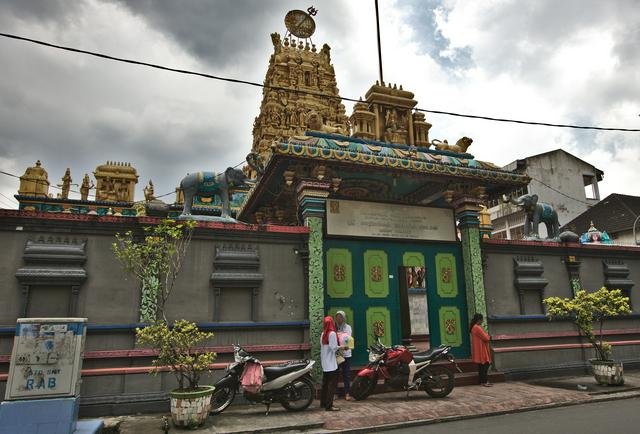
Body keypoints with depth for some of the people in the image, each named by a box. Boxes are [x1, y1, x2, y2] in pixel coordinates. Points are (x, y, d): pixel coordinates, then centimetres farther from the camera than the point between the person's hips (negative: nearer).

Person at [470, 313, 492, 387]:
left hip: (479, 350, 10)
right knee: (485, 365, -6)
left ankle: (482, 381, 18)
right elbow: (485, 338, -18)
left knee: (481, 365, 13)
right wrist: (489, 337, 2)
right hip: (481, 350, -10)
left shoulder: (474, 327, 13)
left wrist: (487, 336, 7)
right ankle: (484, 381, -4)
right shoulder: (477, 328, -20)